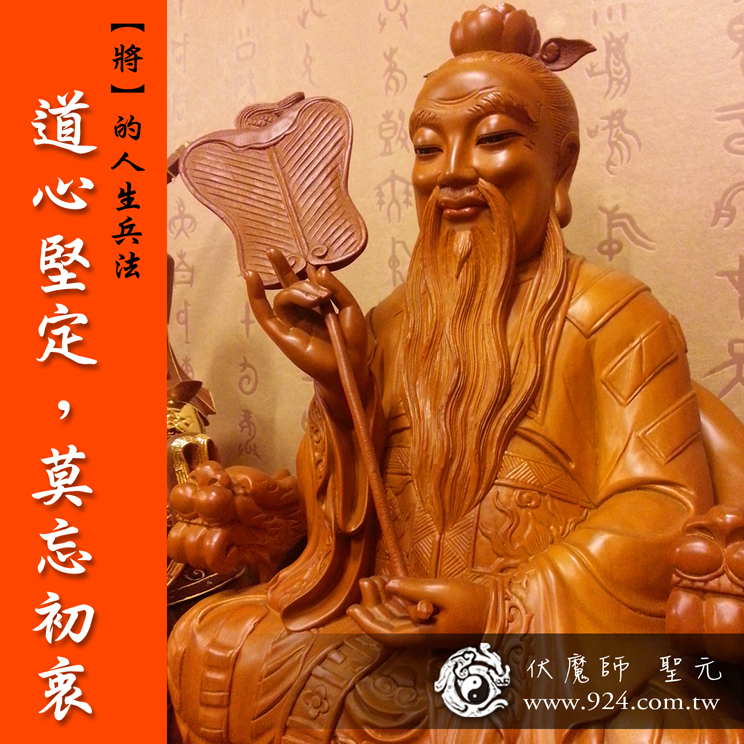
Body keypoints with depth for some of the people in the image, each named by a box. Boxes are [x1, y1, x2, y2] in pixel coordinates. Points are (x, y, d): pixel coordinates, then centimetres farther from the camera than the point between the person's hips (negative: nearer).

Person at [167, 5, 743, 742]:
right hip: (399, 622, 6)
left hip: (549, 636, -5)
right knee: (210, 642, 0)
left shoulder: (610, 316, -8)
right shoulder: (392, 324, 5)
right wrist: (339, 385, -11)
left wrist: (504, 601, -21)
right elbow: (354, 512, 6)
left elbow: (664, 510, -13)